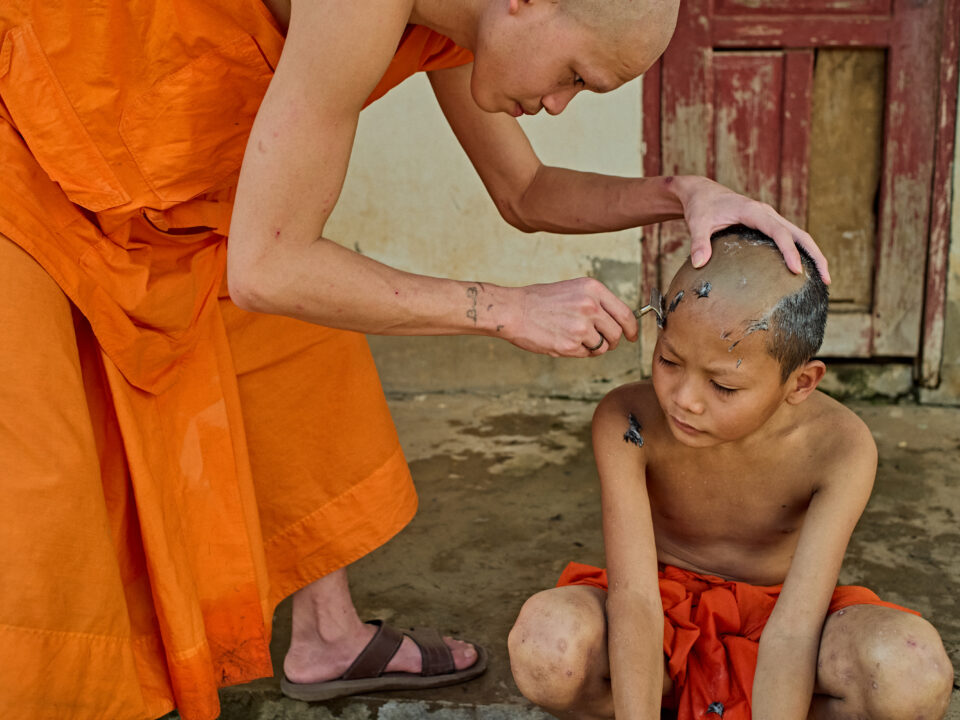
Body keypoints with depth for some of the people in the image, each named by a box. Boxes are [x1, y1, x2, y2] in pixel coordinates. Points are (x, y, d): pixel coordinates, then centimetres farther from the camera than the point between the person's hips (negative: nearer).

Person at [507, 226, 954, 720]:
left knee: (915, 673, -32)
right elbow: (633, 602, -29)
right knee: (545, 646, -34)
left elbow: (792, 634, -29)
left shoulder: (839, 449, -23)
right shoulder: (627, 423, -23)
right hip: (666, 613, 0)